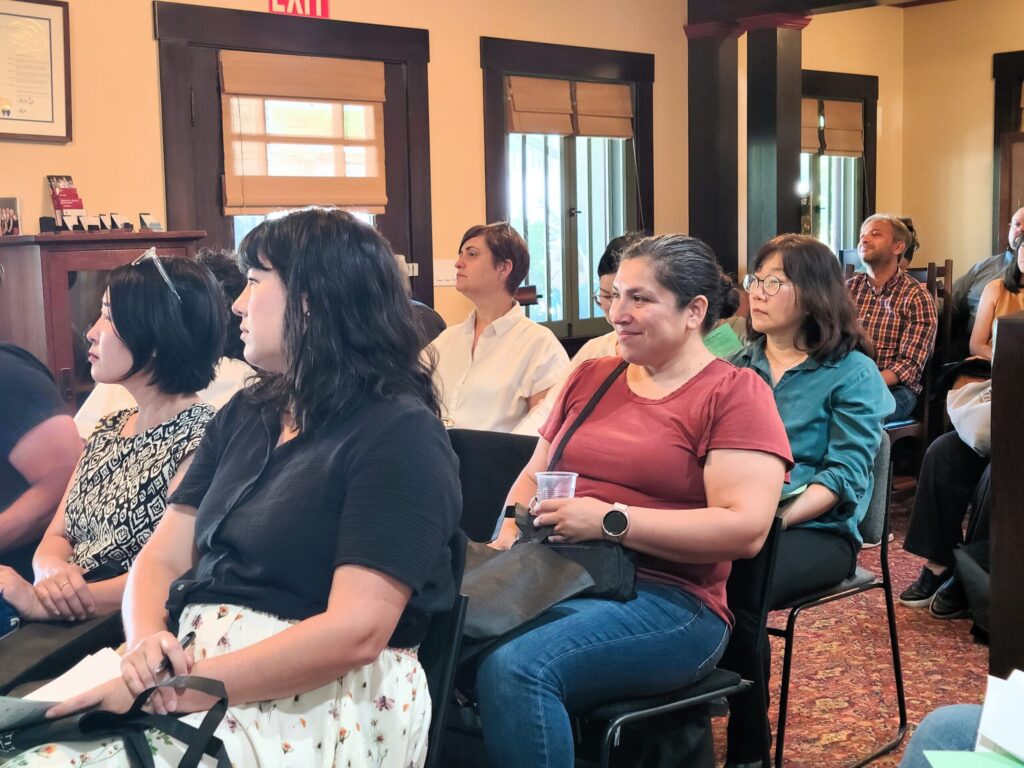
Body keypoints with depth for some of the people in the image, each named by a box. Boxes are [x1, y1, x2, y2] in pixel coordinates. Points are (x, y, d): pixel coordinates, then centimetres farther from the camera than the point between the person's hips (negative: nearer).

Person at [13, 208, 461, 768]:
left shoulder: (398, 435, -9)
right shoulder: (244, 416, 15)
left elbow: (355, 631, -18)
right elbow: (161, 559, 9)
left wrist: (181, 689, -22)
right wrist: (147, 643, -12)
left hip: (318, 702, -7)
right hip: (187, 670, 7)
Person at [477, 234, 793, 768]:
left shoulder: (736, 394, -1)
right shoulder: (589, 378, 19)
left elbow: (745, 529, -13)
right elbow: (533, 476, 24)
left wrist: (609, 520, -16)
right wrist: (511, 531, 0)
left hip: (668, 601, -5)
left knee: (517, 668, -33)